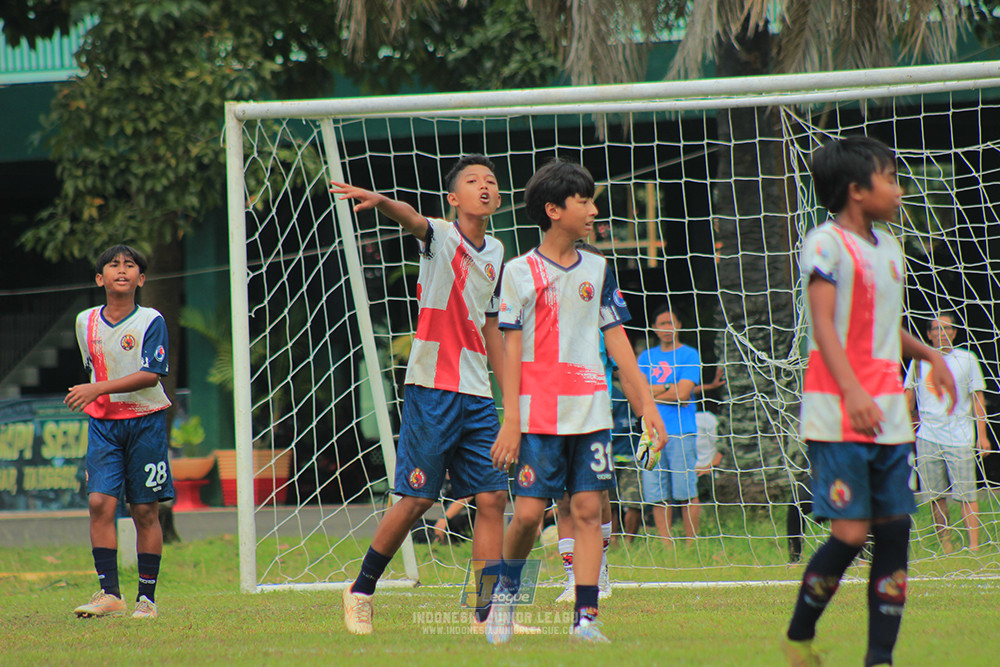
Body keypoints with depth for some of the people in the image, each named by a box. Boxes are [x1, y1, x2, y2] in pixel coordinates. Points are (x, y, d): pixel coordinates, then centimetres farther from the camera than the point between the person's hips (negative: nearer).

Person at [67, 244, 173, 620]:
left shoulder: (150, 321, -7)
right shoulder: (86, 322, 7)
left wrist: (98, 389, -23)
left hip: (145, 420, -3)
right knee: (100, 501, -12)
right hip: (103, 423, 3)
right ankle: (109, 594, -12)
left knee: (145, 510, 0)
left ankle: (147, 598, 7)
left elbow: (150, 375, -17)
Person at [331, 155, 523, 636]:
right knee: (417, 498, -4)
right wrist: (381, 202, -51)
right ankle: (361, 591, 13)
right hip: (431, 388, -6)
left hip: (477, 397, 6)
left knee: (493, 497, -1)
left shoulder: (494, 253, 15)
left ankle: (487, 613, 1)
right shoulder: (439, 237, -4)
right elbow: (411, 218, -28)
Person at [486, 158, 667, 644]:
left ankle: (585, 618, -2)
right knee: (528, 511, -7)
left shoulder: (598, 270, 11)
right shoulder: (520, 272, 0)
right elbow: (511, 349, -2)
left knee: (588, 509, -2)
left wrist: (646, 404, 7)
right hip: (538, 415, -3)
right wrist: (510, 420, -9)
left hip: (591, 410, 3)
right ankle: (506, 591, 20)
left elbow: (617, 342, 13)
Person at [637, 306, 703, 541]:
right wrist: (669, 388, -6)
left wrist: (652, 393, 3)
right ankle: (665, 544, 4)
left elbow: (683, 393, -7)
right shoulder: (647, 357, 17)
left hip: (682, 433, -4)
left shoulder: (689, 355, 4)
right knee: (656, 494, 0)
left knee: (686, 492, -7)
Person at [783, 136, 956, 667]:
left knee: (894, 528, 2)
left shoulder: (888, 247, 17)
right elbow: (823, 326, -17)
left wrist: (928, 354, 18)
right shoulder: (827, 244, -7)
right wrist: (852, 391, -28)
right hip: (837, 418, -8)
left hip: (889, 416, 8)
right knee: (850, 533, -11)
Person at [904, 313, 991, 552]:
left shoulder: (967, 359, 7)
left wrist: (982, 434, 1)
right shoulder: (920, 361, 10)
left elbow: (977, 398, 7)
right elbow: (909, 397, 13)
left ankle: (973, 546, -11)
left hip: (960, 438, -2)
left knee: (966, 495, -8)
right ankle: (945, 547, 6)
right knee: (936, 496, 1)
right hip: (927, 438, 2)